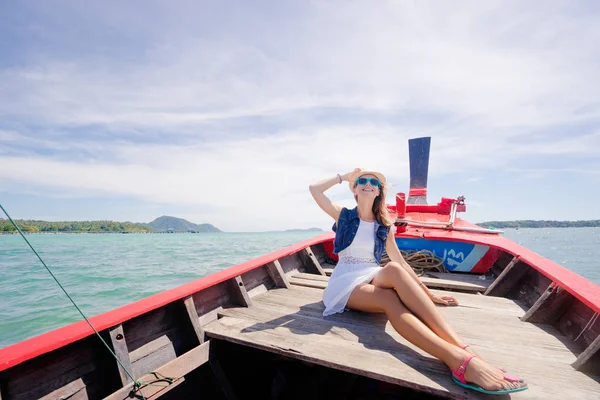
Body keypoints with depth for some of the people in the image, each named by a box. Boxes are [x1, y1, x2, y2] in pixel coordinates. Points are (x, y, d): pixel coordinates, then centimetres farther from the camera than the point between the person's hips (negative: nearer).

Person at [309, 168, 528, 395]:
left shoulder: (384, 226, 13)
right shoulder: (344, 215, 7)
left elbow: (400, 262, 11)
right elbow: (314, 189, -2)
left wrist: (428, 294, 6)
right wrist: (344, 177, 9)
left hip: (373, 278, 2)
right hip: (346, 282, -2)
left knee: (393, 270, -35)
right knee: (389, 300, -35)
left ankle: (462, 350, -45)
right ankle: (460, 361, -51)